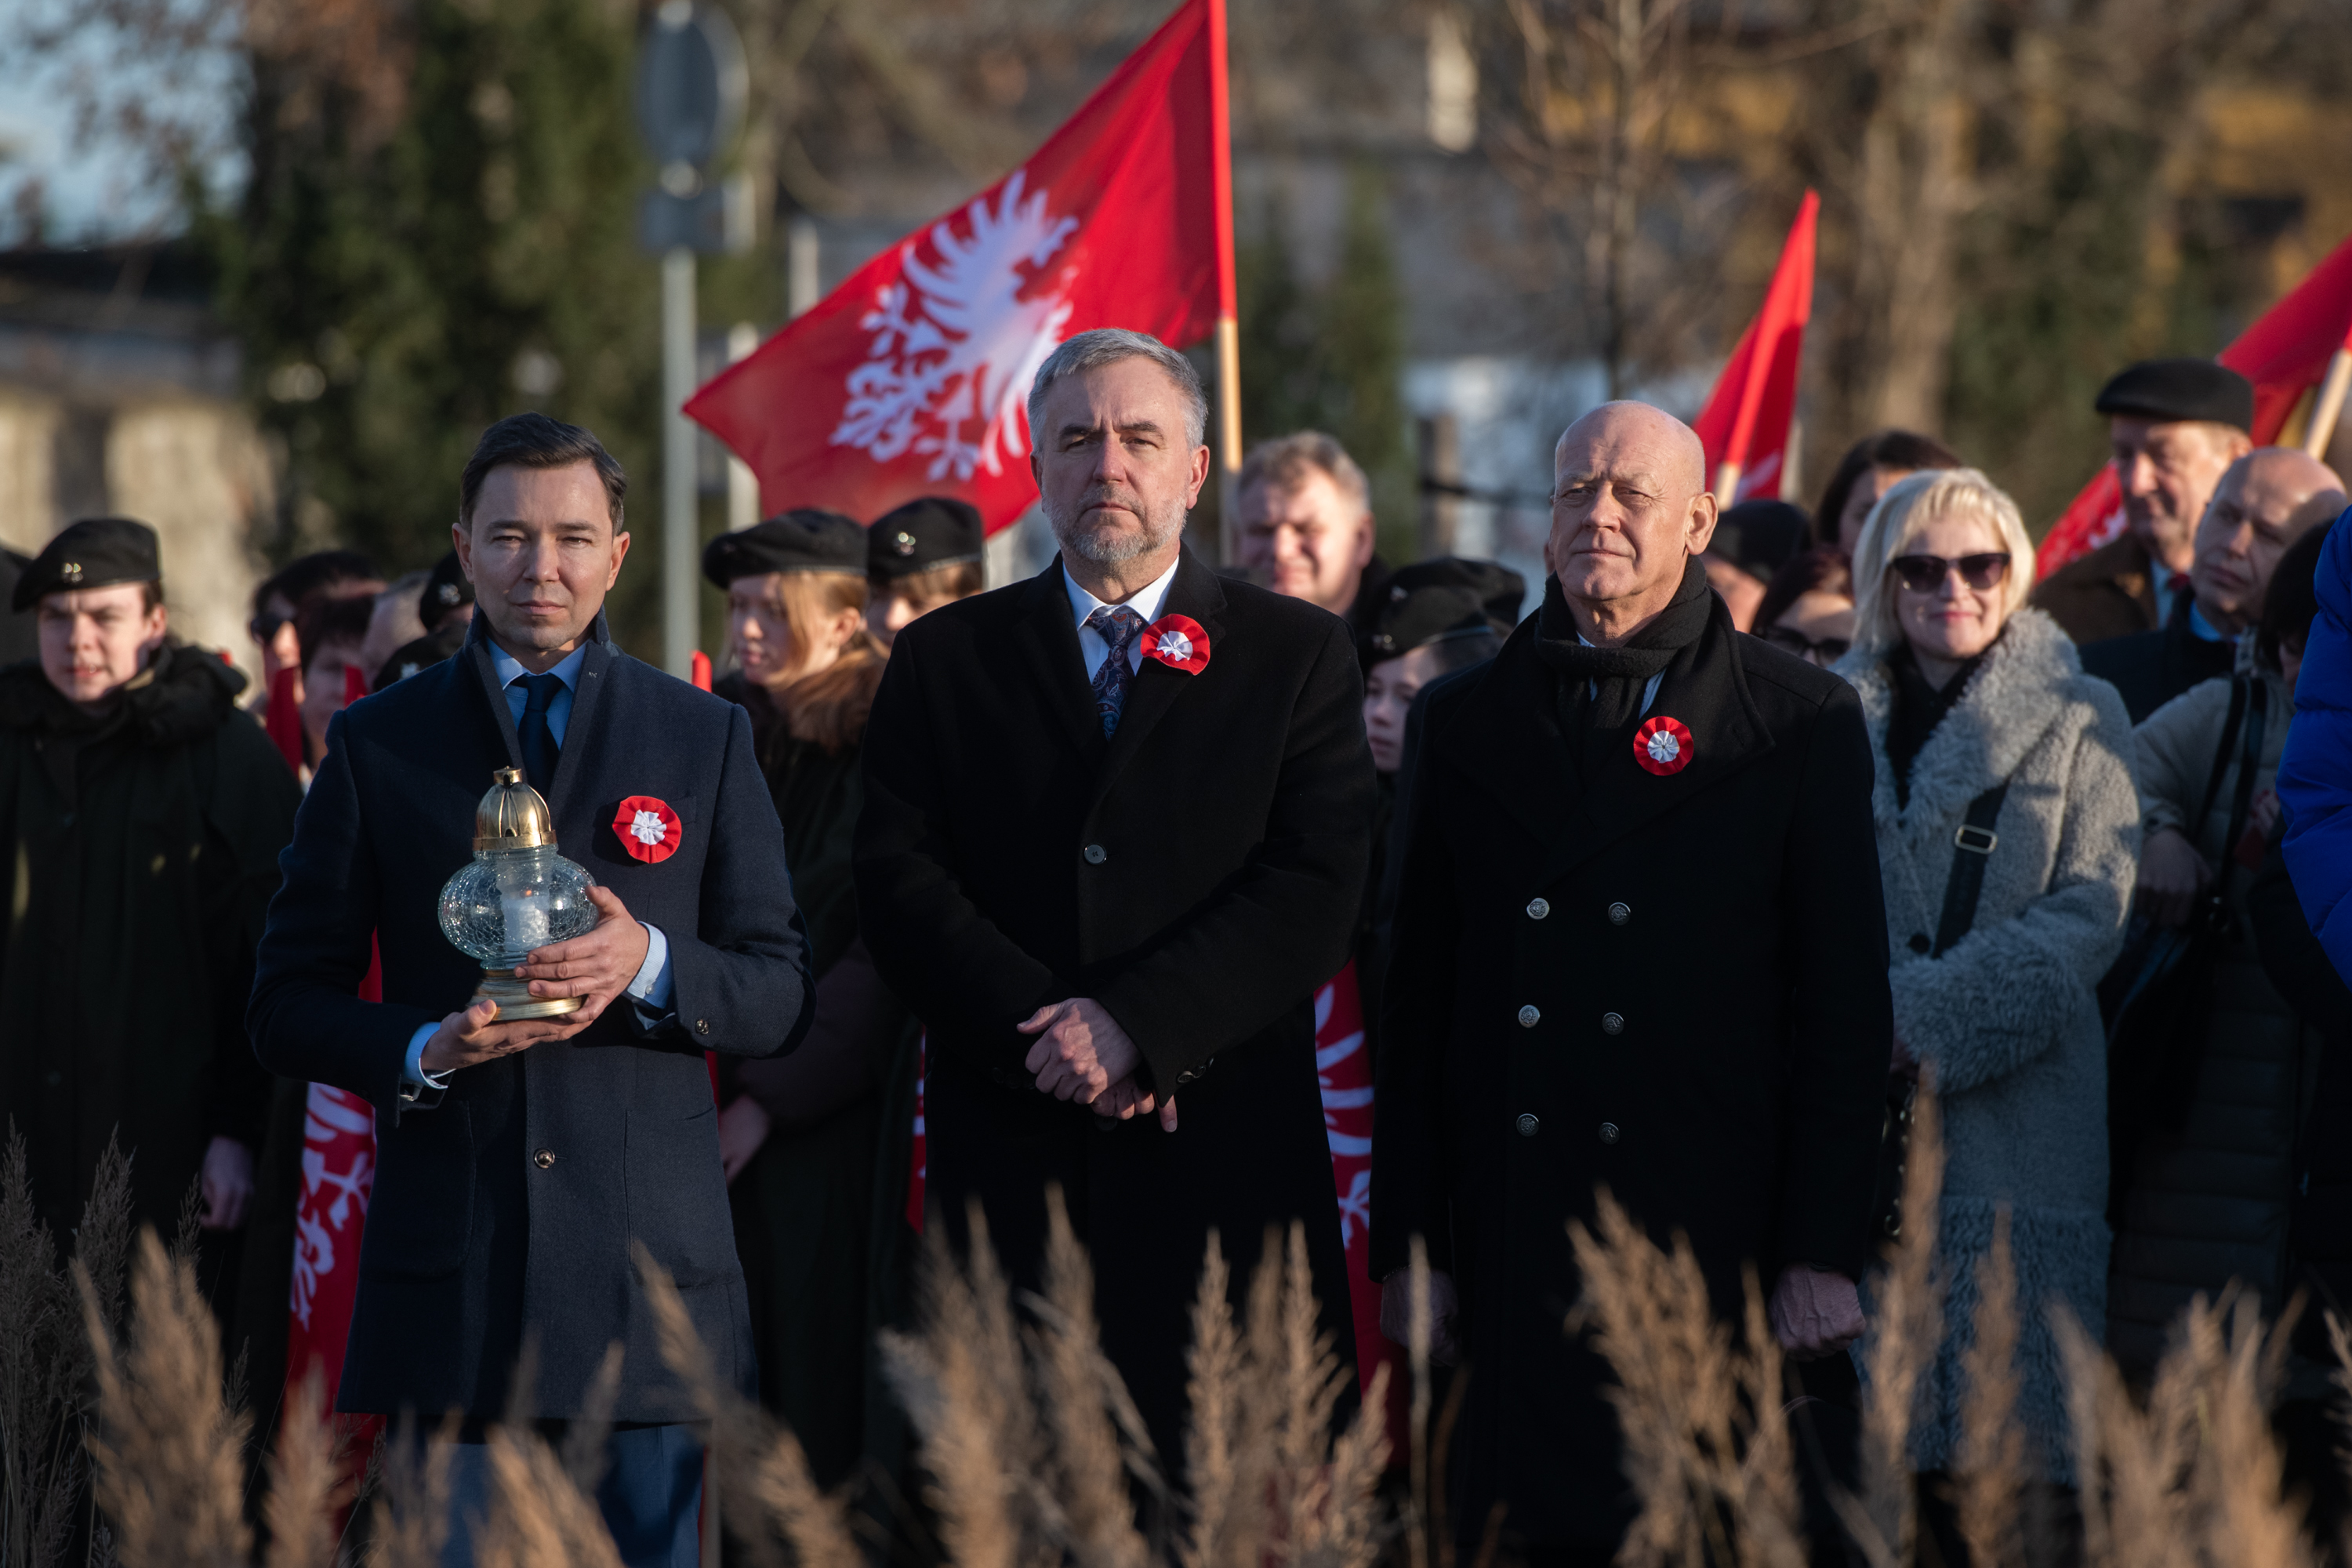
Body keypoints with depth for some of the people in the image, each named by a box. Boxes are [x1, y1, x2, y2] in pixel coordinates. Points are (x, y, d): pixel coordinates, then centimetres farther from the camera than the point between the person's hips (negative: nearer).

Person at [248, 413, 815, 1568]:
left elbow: (785, 997, 8)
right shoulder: (377, 744, 10)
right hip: (447, 1255, 0)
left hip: (646, 1255, 0)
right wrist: (426, 1051, -12)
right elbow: (288, 1007, 8)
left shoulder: (703, 739, 11)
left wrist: (650, 967, -13)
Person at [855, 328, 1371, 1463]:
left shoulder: (1298, 656, 9)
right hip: (1011, 1155, 1)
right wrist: (1046, 1029, -11)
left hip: (1226, 1161, -1)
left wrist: (1138, 1024, -14)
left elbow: (1315, 893, -3)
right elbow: (900, 889, 3)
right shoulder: (942, 662, 13)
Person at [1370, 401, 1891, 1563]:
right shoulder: (1465, 723, 12)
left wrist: (1824, 1255, -5)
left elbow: (1844, 1002, 1)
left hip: (1712, 1242, -2)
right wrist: (1407, 1248, 6)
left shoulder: (1800, 724, 4)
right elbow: (1418, 1000, 12)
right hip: (1512, 1251, 2)